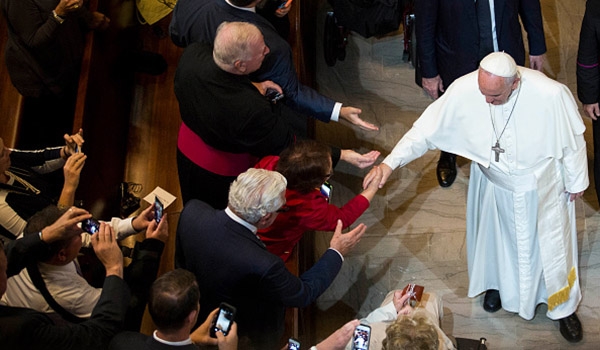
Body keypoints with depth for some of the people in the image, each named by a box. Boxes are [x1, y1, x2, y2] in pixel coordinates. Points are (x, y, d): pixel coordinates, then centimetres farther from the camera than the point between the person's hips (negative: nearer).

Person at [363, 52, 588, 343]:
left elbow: (572, 139, -17)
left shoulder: (551, 94, -36)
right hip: (493, 183, 2)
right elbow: (427, 128, -20)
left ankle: (563, 306, 47)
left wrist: (576, 181, -2)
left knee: (551, 243, 19)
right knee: (495, 234, 26)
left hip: (541, 185, -2)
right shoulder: (464, 90, -31)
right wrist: (390, 162, -27)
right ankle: (498, 282, 59)